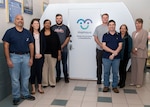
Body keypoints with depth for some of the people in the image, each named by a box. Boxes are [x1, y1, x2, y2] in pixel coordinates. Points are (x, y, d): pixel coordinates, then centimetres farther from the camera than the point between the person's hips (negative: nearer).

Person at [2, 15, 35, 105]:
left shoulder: (28, 32, 7)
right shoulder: (9, 32, -3)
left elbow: (31, 45, 9)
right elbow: (6, 46, -5)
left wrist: (31, 58, 3)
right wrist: (8, 59, -10)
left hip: (26, 56, 3)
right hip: (14, 57, -3)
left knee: (26, 77, 11)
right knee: (15, 78, 5)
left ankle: (25, 94, 27)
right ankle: (16, 97, 19)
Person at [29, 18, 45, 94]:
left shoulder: (41, 35, 9)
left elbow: (44, 45, 9)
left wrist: (41, 54, -3)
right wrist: (34, 55, -9)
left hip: (40, 56, 3)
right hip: (32, 56, -3)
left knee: (39, 71, 8)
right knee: (32, 71, 3)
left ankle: (40, 87, 18)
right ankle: (33, 88, 14)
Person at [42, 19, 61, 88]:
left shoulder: (54, 34, 4)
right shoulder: (41, 34, 2)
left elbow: (58, 45, 5)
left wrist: (59, 54, 2)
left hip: (52, 54, 0)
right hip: (43, 54, 0)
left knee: (52, 68, 6)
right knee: (44, 68, 5)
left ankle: (52, 82, 18)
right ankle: (44, 83, 16)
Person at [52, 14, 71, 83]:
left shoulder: (65, 27, 3)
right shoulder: (52, 28, 5)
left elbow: (68, 38, -1)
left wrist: (62, 46, -9)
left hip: (64, 49, -1)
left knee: (64, 63, 4)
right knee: (57, 63, 9)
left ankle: (66, 77, 14)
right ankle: (58, 76, 20)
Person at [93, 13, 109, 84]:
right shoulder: (98, 28, 8)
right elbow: (95, 38, 2)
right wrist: (101, 45, -11)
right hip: (99, 49, 1)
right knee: (99, 65, 7)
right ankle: (99, 79, 17)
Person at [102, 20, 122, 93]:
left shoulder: (118, 35, 7)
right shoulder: (105, 35, 5)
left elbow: (120, 46, 0)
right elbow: (104, 46, -4)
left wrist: (113, 54, -11)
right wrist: (113, 51, -15)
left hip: (116, 57, 1)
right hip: (106, 57, 0)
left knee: (115, 72, 6)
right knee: (106, 72, 6)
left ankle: (115, 86, 19)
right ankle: (106, 86, 18)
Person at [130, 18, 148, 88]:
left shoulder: (144, 32, -3)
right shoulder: (133, 33, 16)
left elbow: (143, 43, -11)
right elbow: (132, 42, 12)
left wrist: (136, 49, -15)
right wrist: (132, 49, -5)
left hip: (141, 53, -5)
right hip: (133, 53, 6)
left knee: (140, 69, 0)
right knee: (133, 68, 9)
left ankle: (139, 83, 10)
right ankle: (133, 82, 19)